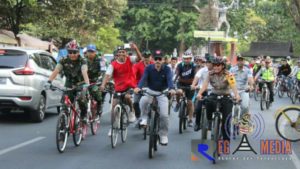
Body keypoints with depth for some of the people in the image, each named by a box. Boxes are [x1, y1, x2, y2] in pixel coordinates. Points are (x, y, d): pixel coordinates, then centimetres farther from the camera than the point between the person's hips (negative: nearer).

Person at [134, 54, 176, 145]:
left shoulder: (167, 69, -11)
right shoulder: (149, 68, -9)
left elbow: (169, 79, -26)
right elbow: (144, 78, -23)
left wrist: (171, 89, -48)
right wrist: (138, 87, -43)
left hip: (162, 93, 0)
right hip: (150, 91, 0)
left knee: (164, 115, -11)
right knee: (143, 101, -34)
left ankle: (163, 135, 8)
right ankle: (144, 118, -7)